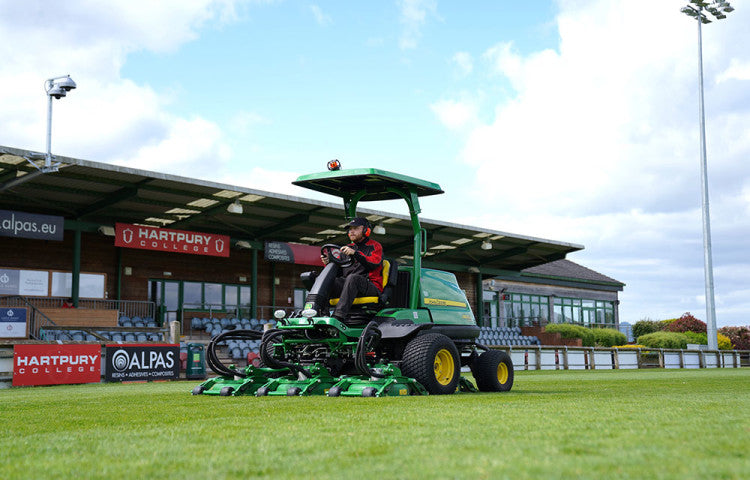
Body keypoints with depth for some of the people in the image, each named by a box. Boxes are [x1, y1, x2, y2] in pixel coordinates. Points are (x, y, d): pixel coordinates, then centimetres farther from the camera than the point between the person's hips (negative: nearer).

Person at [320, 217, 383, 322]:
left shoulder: (375, 246, 11)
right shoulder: (347, 248, 27)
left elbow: (374, 263, -11)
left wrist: (355, 253, -21)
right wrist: (328, 263, 0)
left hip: (370, 285, -5)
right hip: (346, 284, 5)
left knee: (353, 278, -37)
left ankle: (339, 315, -49)